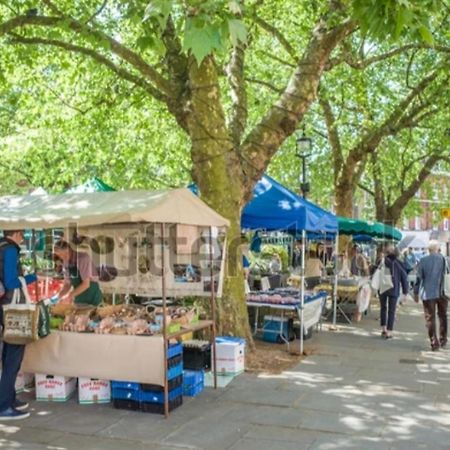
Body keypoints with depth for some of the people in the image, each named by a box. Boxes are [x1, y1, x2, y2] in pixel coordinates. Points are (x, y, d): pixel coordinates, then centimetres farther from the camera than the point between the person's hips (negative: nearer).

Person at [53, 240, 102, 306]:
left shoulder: (83, 258, -19)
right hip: (78, 299, 7)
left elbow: (86, 284, -23)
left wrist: (70, 296, -24)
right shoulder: (65, 262, 3)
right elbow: (67, 284, 10)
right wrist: (59, 296, -8)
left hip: (92, 296, -6)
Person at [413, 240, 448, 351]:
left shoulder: (423, 261, -2)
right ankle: (443, 340, 23)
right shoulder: (444, 259, -3)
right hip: (442, 293, 1)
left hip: (428, 294, -1)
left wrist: (416, 293, 8)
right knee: (442, 316, 18)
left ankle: (434, 343, 3)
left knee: (430, 318, 5)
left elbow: (419, 278, -1)